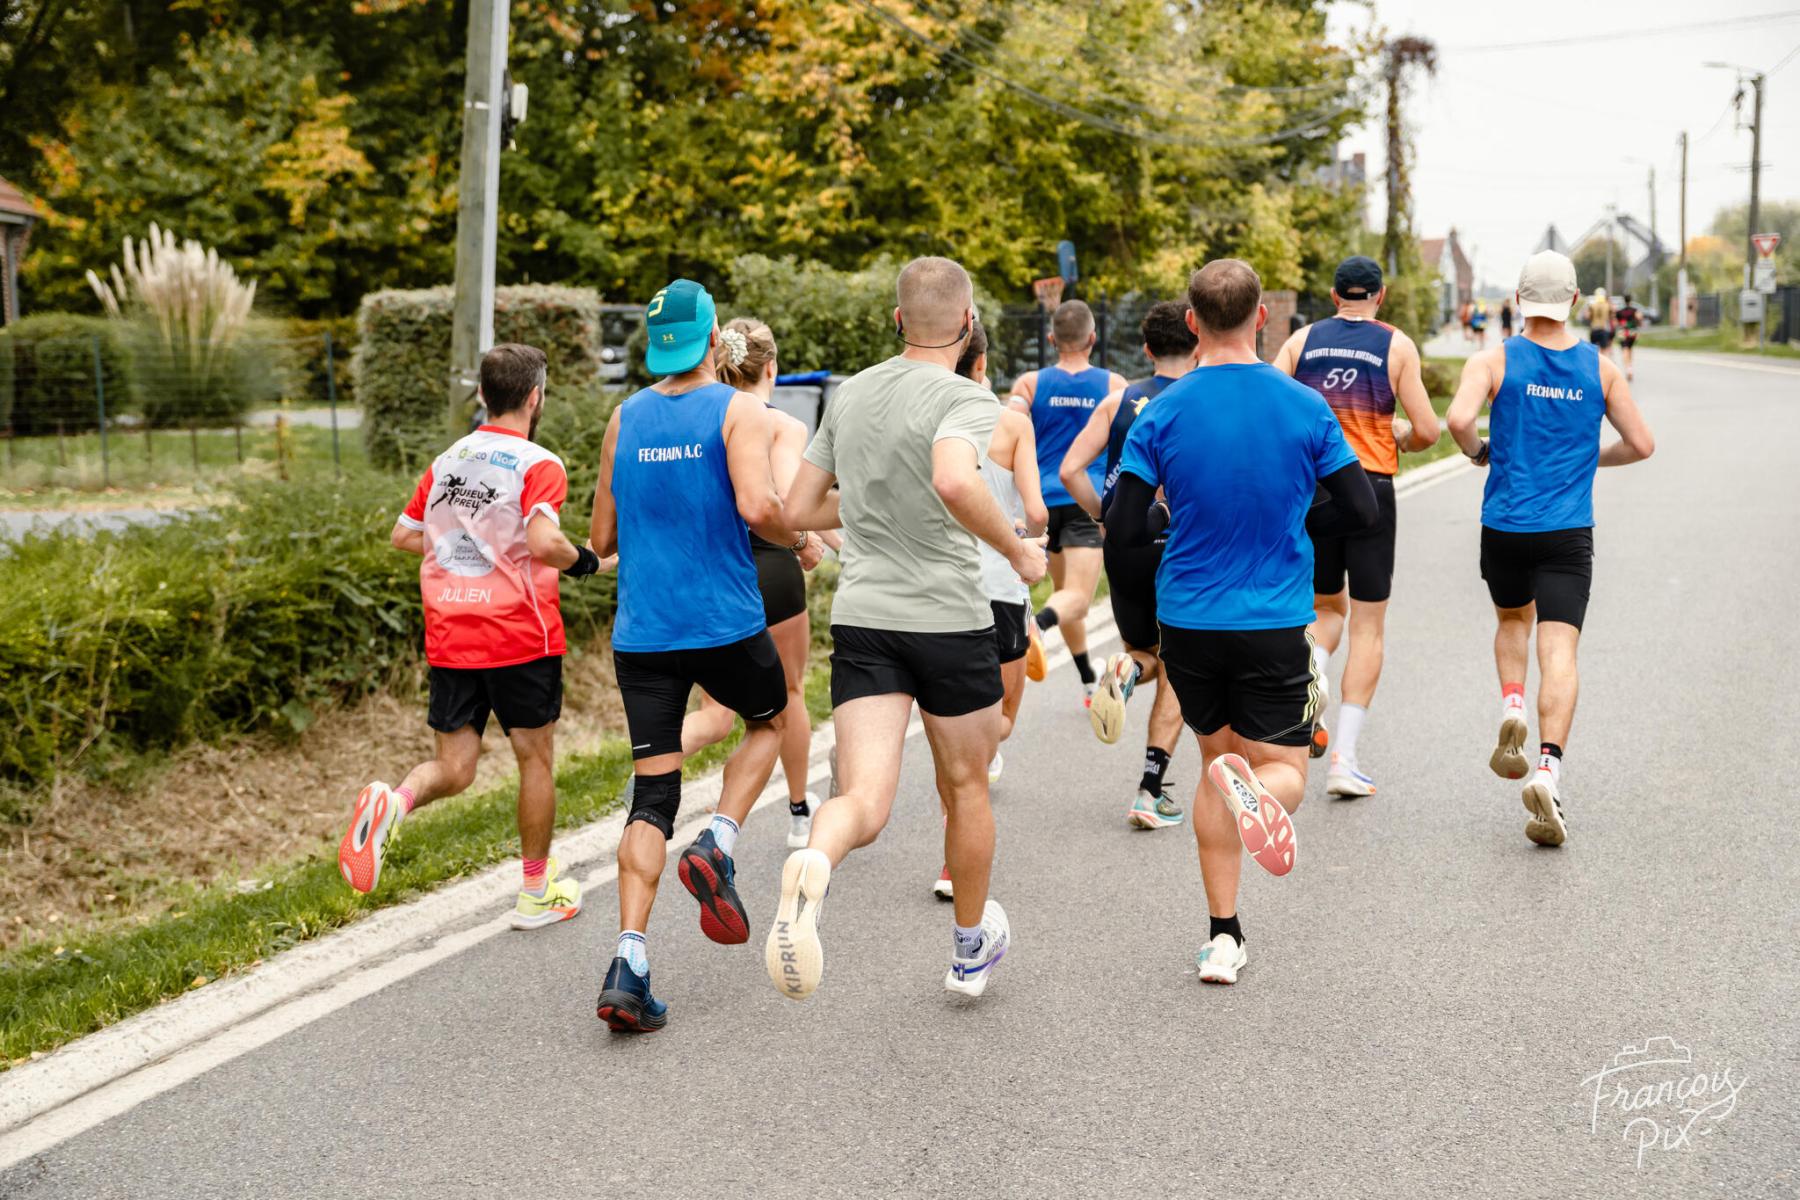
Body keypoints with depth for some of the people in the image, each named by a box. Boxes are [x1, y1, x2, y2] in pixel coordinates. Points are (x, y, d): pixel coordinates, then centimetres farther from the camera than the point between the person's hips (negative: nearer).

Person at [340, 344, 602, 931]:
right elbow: (543, 542, -25)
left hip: (448, 637, 5)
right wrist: (581, 560, -6)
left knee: (453, 768, 10)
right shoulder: (537, 465, -10)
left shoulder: (446, 461, 9)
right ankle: (537, 892, 21)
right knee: (536, 758, 11)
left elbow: (405, 535, 14)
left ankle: (393, 801, -23)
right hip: (519, 635, -5)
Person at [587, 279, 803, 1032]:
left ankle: (629, 961, -8)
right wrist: (798, 542, 0)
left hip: (641, 633, 4)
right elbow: (757, 506, -20)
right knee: (769, 721, 26)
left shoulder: (624, 419, 9)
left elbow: (603, 538, 13)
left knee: (652, 796, 5)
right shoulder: (738, 410, -5)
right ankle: (717, 846, 3)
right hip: (725, 624, -3)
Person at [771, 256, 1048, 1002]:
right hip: (950, 620, -3)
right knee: (964, 787, 18)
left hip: (861, 615, 4)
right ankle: (971, 948, 35)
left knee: (864, 800, -6)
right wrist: (1018, 551, -16)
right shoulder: (967, 399, -11)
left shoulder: (850, 394, 9)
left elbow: (800, 508, 12)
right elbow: (955, 482, -31)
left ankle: (813, 865, -42)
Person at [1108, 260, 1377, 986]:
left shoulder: (1162, 414, -6)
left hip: (1188, 621, 1)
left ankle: (1223, 938, 14)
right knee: (1284, 769, 8)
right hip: (1274, 626, -1)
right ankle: (1251, 788, -31)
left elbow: (1123, 531, -7)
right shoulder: (1305, 409, -5)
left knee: (1218, 758, 18)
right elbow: (1361, 510, -2)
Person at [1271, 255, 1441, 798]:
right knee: (1368, 625, 5)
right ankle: (1344, 758, 0)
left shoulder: (1303, 340, 6)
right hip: (1370, 489, -2)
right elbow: (1427, 431, -4)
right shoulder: (1397, 345, 0)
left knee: (1327, 608, 21)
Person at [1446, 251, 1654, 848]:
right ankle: (1548, 769, -22)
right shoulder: (1600, 368, 3)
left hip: (1505, 528, 0)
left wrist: (1478, 451, 2)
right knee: (1558, 652, -5)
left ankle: (1512, 709, 3)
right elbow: (1641, 445, 5)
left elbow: (1459, 420, -20)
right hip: (1569, 533, 0)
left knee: (1513, 621, 27)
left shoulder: (1495, 361, -3)